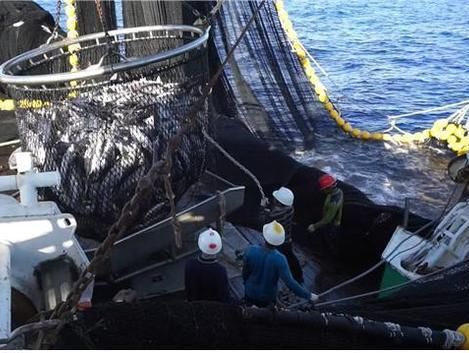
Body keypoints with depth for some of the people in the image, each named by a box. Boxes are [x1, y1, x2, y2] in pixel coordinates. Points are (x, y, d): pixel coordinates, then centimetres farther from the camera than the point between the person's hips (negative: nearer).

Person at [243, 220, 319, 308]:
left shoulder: (251, 250, -27)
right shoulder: (280, 259, -33)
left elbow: (245, 272, -10)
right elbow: (290, 283, -31)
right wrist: (308, 295, -18)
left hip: (250, 292, 1)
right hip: (268, 296, -1)